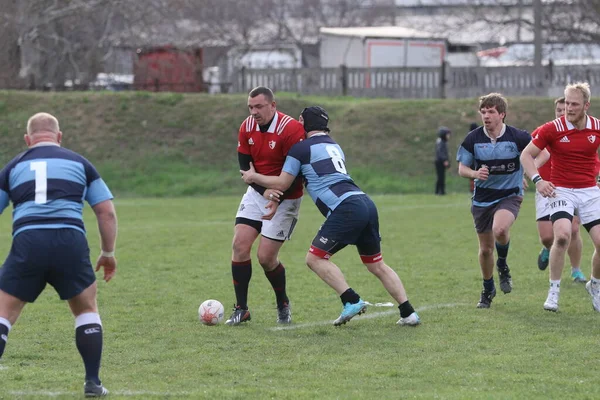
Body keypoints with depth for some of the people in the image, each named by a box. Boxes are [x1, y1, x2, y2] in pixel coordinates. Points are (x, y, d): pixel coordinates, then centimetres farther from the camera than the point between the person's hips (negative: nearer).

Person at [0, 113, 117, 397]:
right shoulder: (79, 163, 19)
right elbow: (107, 212, 14)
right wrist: (108, 253, 25)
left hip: (27, 244, 0)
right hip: (71, 242, 0)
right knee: (87, 310, 21)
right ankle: (93, 382, 16)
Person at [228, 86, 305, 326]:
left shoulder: (291, 130, -22)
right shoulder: (247, 128, -4)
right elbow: (244, 166, -1)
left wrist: (277, 200, -28)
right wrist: (265, 190, -18)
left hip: (285, 198, -5)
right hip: (257, 192, 5)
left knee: (266, 257, -8)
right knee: (240, 245, -8)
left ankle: (283, 305, 18)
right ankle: (241, 309, 2)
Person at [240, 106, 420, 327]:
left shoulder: (301, 148, 3)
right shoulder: (334, 146, 28)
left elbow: (282, 184, 6)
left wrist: (254, 177, 22)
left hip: (346, 208, -8)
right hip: (366, 204, 8)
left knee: (315, 258, -1)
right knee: (377, 265, 15)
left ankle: (352, 301, -11)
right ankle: (408, 313, 9)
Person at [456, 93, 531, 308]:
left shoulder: (518, 137, -11)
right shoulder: (473, 139, -6)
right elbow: (462, 168, 1)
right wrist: (475, 173, -20)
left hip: (509, 196, -3)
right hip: (482, 199, 3)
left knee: (500, 230, -33)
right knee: (485, 249, 10)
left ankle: (502, 265, -1)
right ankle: (488, 289, 35)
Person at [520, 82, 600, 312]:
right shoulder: (552, 129, -10)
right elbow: (526, 155, -3)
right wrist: (537, 180, -17)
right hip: (561, 190, -3)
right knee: (562, 235, -26)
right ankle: (553, 291, -11)